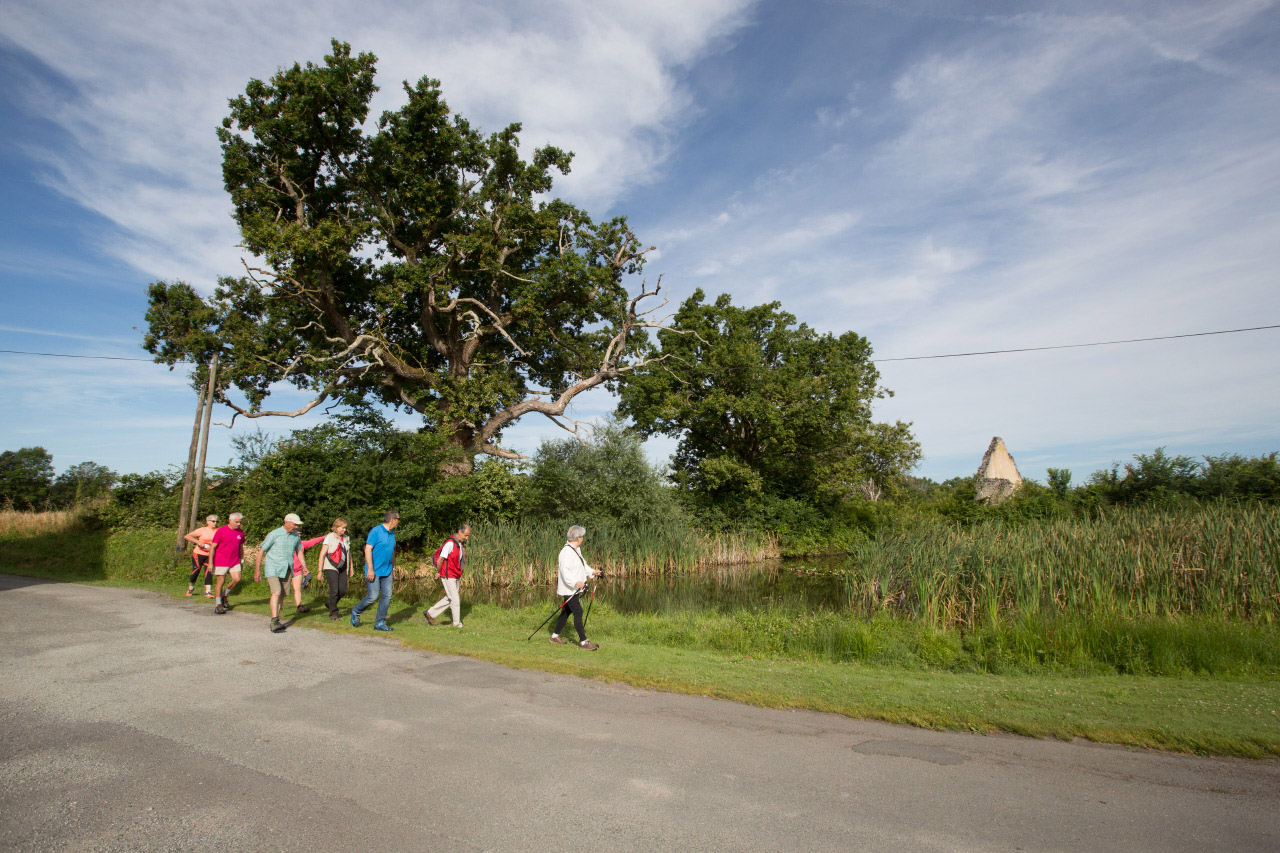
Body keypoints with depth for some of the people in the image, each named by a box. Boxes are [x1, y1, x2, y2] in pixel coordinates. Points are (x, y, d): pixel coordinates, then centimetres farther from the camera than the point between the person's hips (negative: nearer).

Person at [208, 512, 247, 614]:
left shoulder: (240, 532, 7)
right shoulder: (221, 531, -7)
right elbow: (212, 547, -6)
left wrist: (242, 559, 18)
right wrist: (210, 563, -9)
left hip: (235, 562, 4)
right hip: (221, 562, -4)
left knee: (237, 579, -9)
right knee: (220, 582, 2)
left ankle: (225, 595, 17)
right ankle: (218, 604, 13)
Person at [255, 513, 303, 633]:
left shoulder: (296, 536, 8)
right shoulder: (274, 534, -9)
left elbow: (299, 551, 22)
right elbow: (261, 550, -4)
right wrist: (257, 570, -5)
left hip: (286, 569, 5)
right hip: (273, 568, -5)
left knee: (282, 595, 8)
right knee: (276, 593, -20)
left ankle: (275, 622, 20)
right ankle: (274, 621, -24)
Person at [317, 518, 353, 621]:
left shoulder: (346, 538, 11)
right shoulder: (330, 537, -6)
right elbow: (322, 554, -7)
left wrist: (351, 568, 18)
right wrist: (320, 571, -10)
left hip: (342, 568, 5)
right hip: (331, 567, -5)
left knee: (343, 590, -1)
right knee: (334, 590, -9)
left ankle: (331, 604, 26)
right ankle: (333, 613, 6)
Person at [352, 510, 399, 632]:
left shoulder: (392, 533, 11)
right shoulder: (376, 531, -13)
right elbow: (368, 550, -16)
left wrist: (393, 566, 22)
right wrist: (370, 569, -19)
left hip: (387, 571, 7)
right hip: (374, 571, -7)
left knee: (387, 596, 2)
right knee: (373, 597, -4)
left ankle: (380, 623, 10)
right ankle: (356, 612, 23)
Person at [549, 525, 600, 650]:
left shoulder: (577, 549, 12)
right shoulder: (567, 552, -21)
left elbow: (582, 564, 24)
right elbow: (565, 571, -28)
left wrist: (592, 572, 10)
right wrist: (576, 582, -36)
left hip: (575, 588, 10)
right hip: (569, 589, -10)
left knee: (566, 612, 17)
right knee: (578, 612, -8)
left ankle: (555, 636, 29)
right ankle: (583, 641, -2)